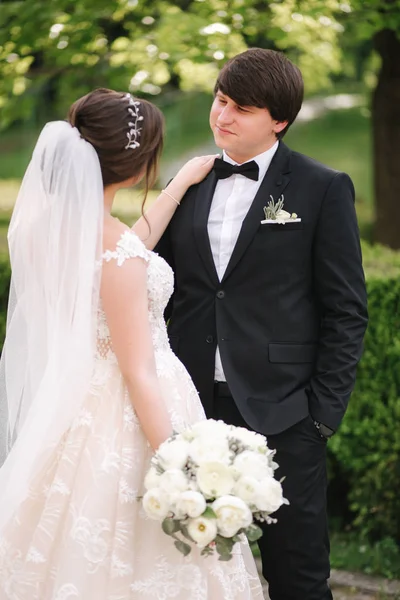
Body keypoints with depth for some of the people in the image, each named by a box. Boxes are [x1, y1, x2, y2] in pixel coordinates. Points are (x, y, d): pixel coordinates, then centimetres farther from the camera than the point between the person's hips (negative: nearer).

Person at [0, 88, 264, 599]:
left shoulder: (49, 221, -2)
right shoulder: (116, 253, -25)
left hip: (78, 410, 9)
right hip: (126, 422, -9)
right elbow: (139, 375, -22)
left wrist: (181, 184, 25)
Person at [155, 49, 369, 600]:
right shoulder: (187, 190, 11)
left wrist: (325, 412, -8)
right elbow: (164, 299, 14)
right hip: (197, 410, 4)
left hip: (281, 413, -4)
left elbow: (346, 311, -2)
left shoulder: (323, 189, -1)